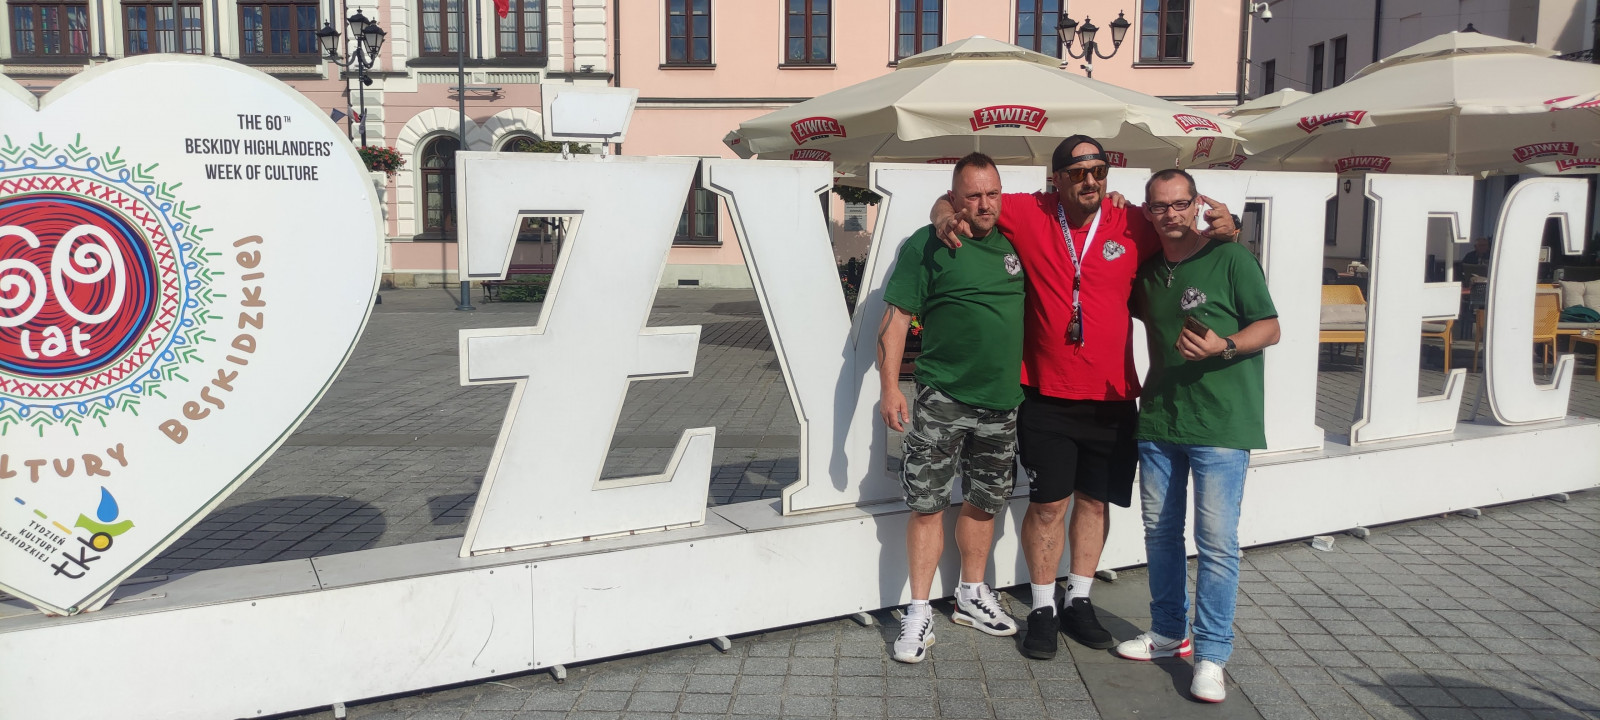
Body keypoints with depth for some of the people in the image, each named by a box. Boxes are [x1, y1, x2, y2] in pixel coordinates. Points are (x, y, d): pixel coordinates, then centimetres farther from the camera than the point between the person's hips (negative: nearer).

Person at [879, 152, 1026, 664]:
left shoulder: (1013, 241, 9)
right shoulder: (926, 246, -6)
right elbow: (896, 318, -8)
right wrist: (890, 386, -14)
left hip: (1002, 399, 5)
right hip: (942, 397, -5)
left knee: (984, 501, 15)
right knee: (928, 503, -2)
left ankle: (972, 596, 32)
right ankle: (919, 613, 9)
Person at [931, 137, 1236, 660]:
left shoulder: (1133, 226, -1)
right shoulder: (1029, 214, -3)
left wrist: (1224, 229, -8)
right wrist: (946, 215, -14)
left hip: (1111, 397, 2)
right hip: (1046, 395, -2)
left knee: (1095, 500, 13)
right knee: (1048, 503, 2)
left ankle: (1079, 601, 30)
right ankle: (1042, 609, 19)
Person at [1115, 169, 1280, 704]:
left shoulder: (1231, 259, -5)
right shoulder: (1147, 271, 11)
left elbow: (1270, 328, -5)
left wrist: (1221, 347, -23)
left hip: (1220, 424, -6)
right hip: (1158, 419, 6)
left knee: (1216, 541, -5)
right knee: (1160, 531, 13)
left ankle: (1211, 655, 4)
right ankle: (1168, 633, 28)